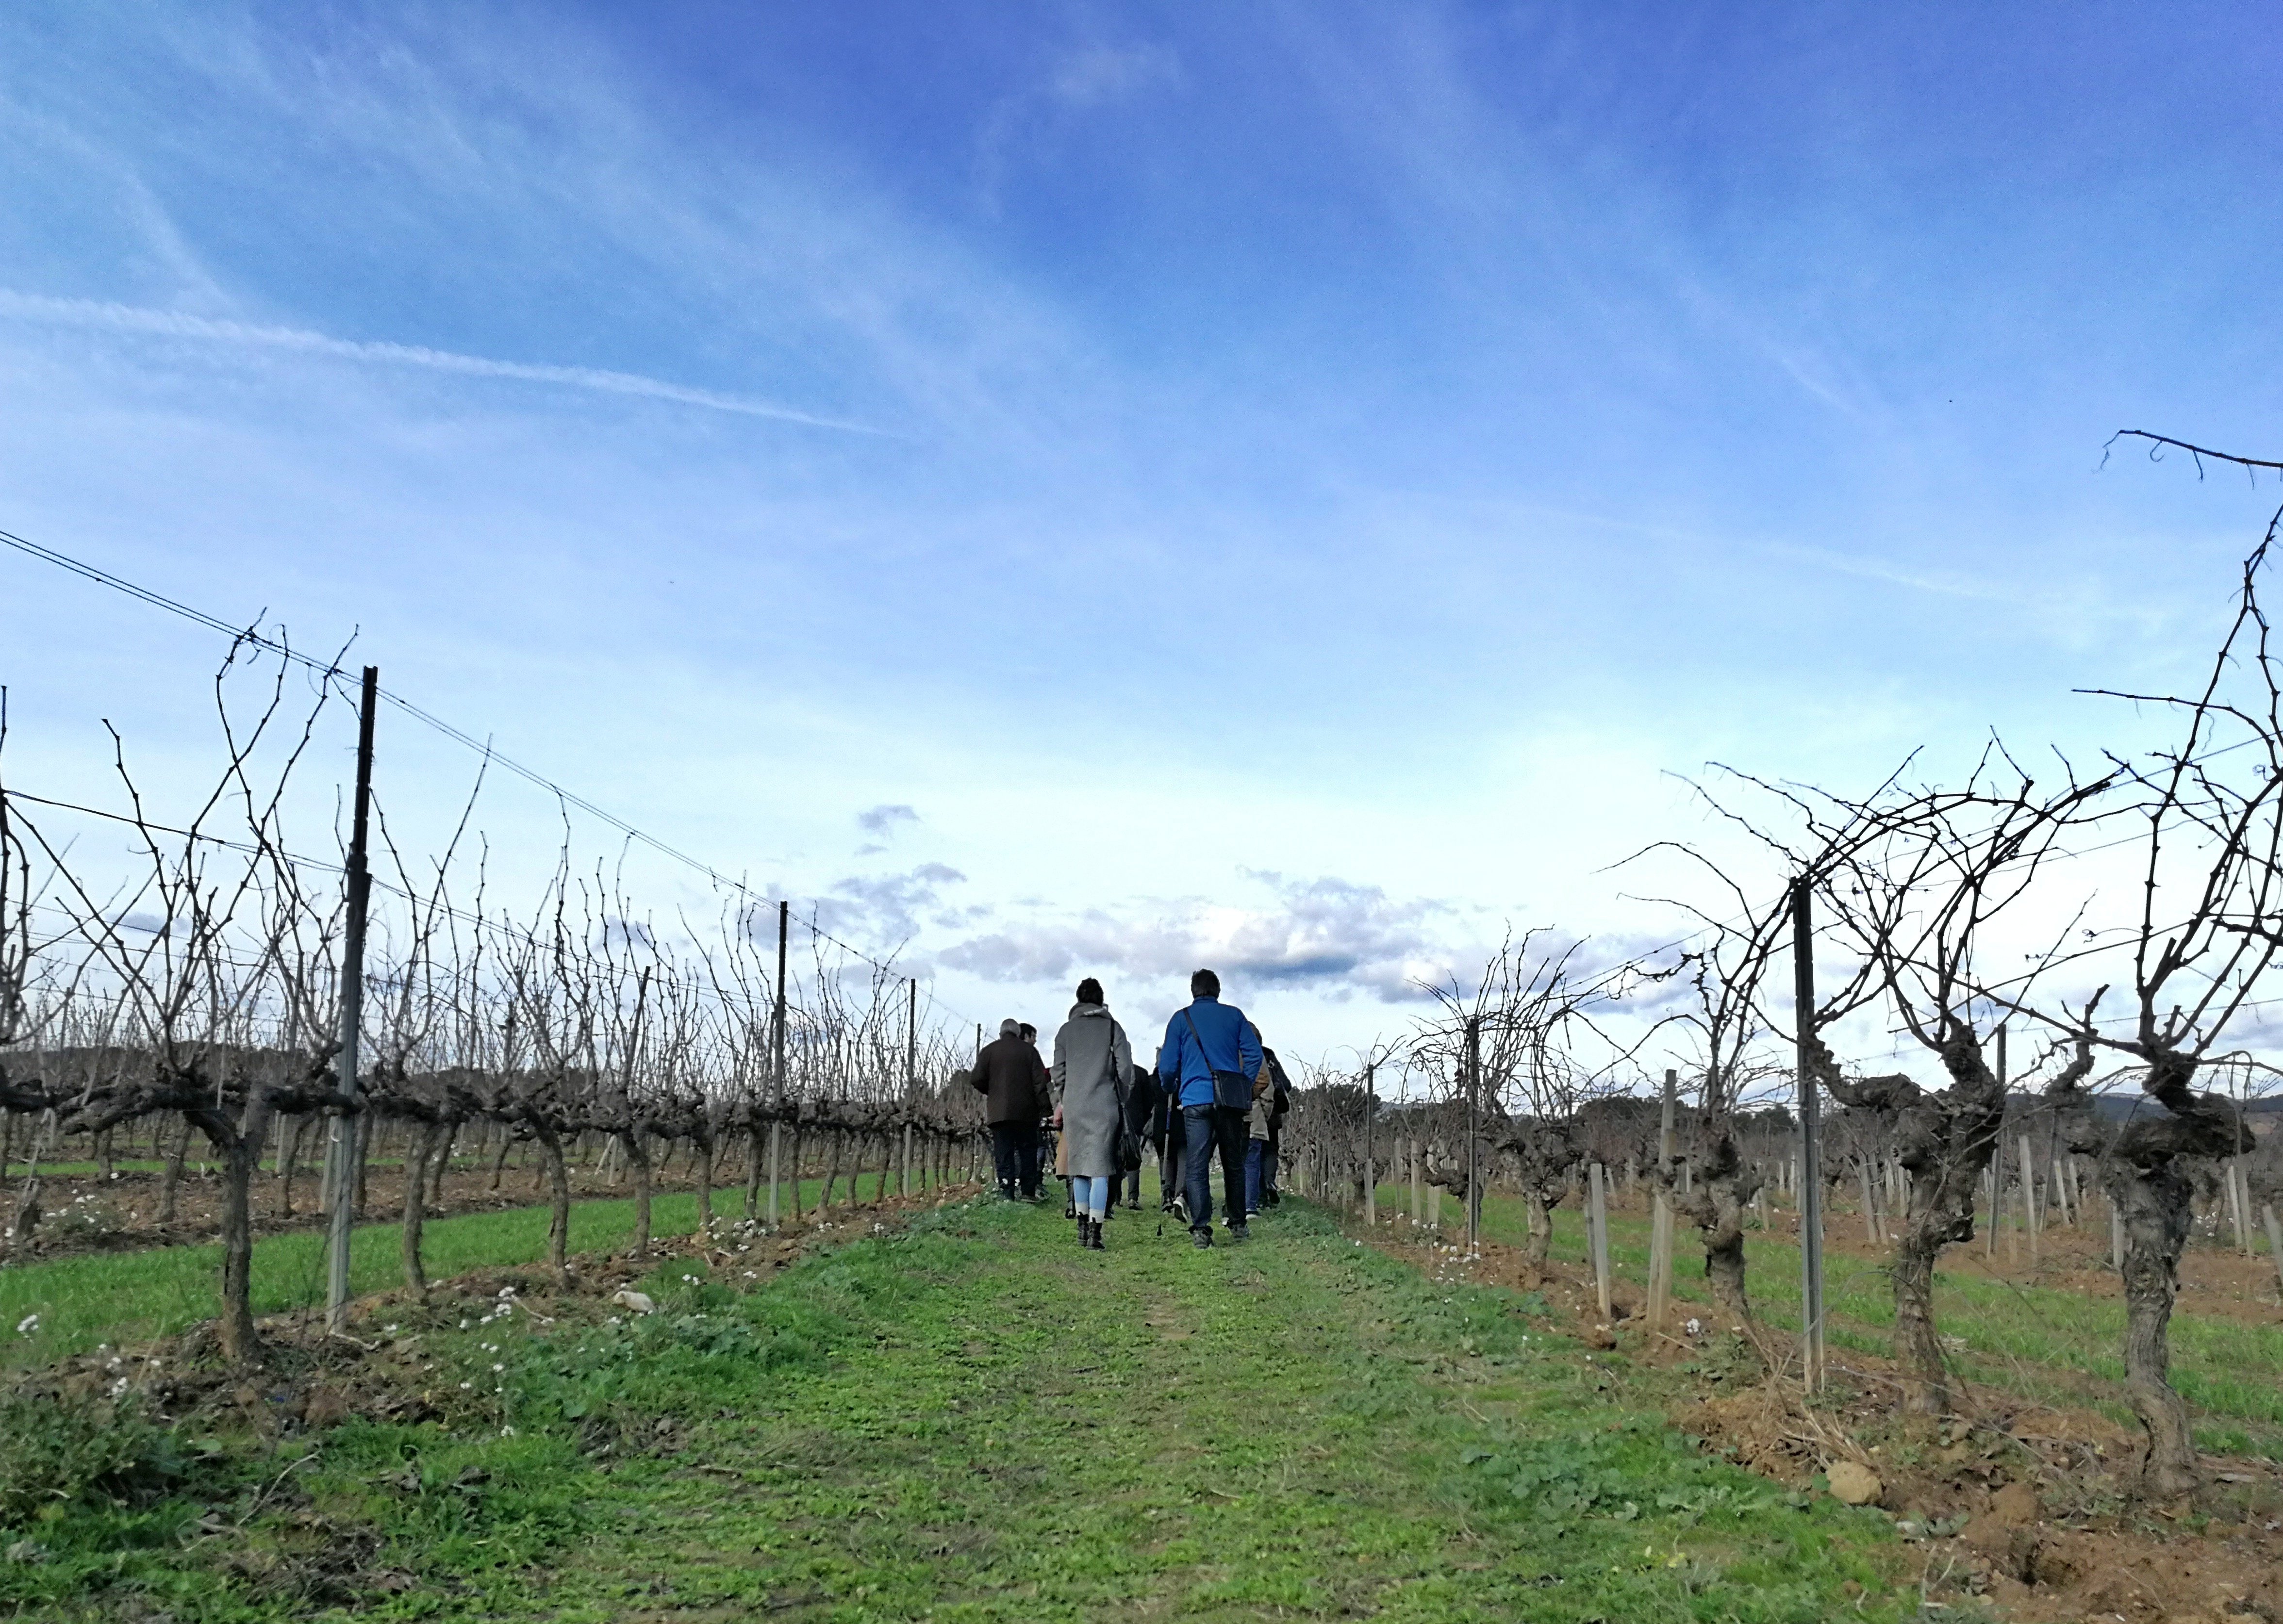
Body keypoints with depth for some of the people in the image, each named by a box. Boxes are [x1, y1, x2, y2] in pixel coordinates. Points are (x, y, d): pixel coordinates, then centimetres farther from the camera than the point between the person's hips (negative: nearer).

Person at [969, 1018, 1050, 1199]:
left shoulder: (989, 1051, 5)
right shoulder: (1029, 1051, 6)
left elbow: (977, 1079, -1)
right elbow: (1040, 1081, -2)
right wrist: (1043, 1105, 3)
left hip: (999, 1112, 0)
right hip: (1026, 1111, 0)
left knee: (1003, 1154, 1)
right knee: (1028, 1150, 8)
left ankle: (1007, 1193, -5)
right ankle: (1028, 1191, 4)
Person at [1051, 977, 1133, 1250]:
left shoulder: (1066, 1030, 8)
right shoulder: (1112, 1027, 3)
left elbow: (1059, 1071, 8)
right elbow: (1125, 1067, -2)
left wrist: (1060, 1103, 20)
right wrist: (1121, 1099, 11)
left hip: (1074, 1105, 2)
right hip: (1105, 1106, -2)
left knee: (1079, 1166, 13)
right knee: (1100, 1167, -4)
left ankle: (1083, 1226, 16)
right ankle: (1095, 1231, -13)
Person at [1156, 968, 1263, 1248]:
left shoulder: (1181, 1019, 6)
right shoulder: (1234, 1015, 9)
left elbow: (1167, 1067, 4)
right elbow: (1254, 1055, 3)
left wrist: (1173, 1091, 23)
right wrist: (1244, 1090, 14)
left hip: (1195, 1100, -2)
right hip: (1230, 1100, 2)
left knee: (1196, 1167, -4)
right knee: (1234, 1164, 14)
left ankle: (1201, 1228, -15)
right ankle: (1238, 1225, 20)